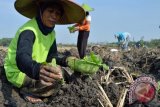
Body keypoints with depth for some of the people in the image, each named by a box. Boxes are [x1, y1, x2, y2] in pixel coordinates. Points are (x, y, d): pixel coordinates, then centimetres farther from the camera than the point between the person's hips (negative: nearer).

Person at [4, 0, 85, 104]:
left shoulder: (51, 33, -1)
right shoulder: (29, 30, -27)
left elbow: (51, 57, 5)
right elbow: (22, 58, -45)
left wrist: (64, 60, -17)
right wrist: (36, 69, -66)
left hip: (35, 69, 8)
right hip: (18, 72, -8)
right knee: (57, 76, -24)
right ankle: (27, 91, -5)